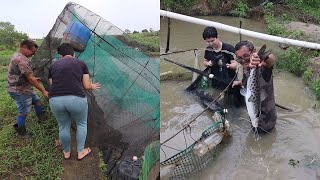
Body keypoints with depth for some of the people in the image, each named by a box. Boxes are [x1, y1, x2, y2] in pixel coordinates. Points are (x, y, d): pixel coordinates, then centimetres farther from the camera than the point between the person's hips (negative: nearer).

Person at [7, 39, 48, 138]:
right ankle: (21, 133, 20)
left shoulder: (17, 55, 8)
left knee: (37, 100, 23)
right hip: (20, 92, -11)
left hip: (24, 89, 11)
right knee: (23, 112, 3)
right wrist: (43, 91, -19)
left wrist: (33, 78, 26)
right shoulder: (22, 59, -27)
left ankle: (42, 119, 41)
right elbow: (30, 79, -26)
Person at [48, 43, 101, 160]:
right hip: (76, 99, -2)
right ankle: (80, 152, 34)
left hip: (55, 100, 2)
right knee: (81, 124, 24)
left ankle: (66, 152, 43)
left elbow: (52, 84, 21)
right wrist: (93, 86, 34)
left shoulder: (53, 66, 17)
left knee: (63, 126, 25)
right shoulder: (81, 64, 13)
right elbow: (87, 86, 12)